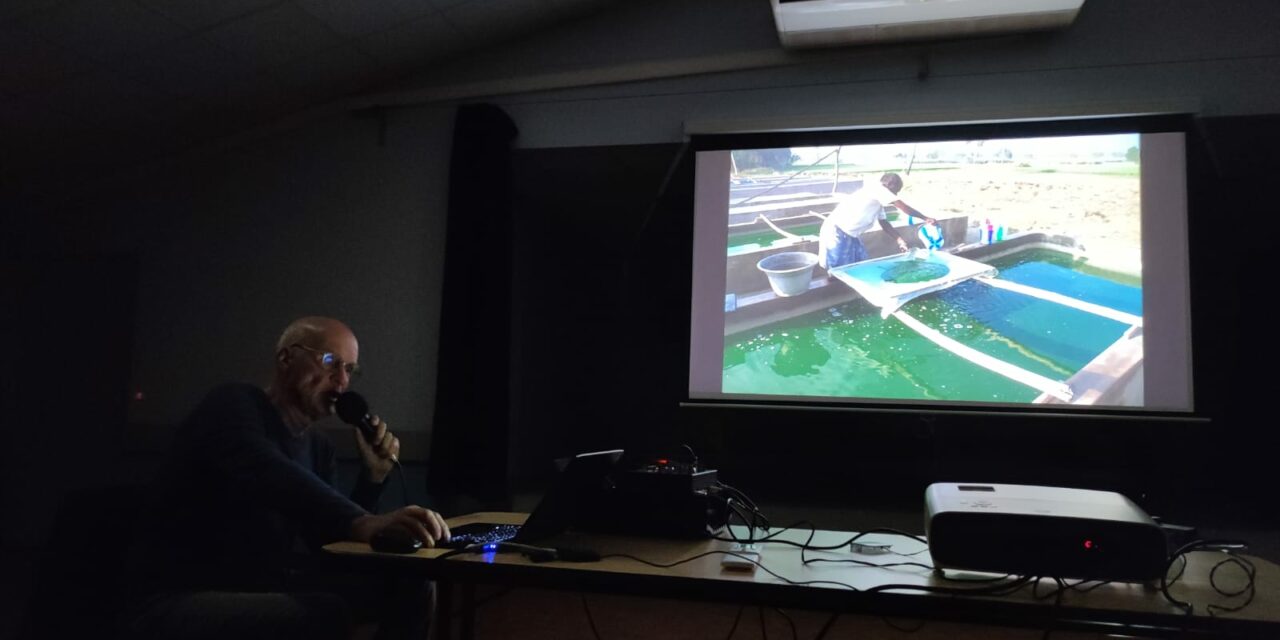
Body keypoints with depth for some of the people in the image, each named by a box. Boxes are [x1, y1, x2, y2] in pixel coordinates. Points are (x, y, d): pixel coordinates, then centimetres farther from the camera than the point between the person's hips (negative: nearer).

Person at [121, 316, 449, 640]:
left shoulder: (319, 446, 11)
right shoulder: (234, 406, -11)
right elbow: (270, 476, -34)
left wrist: (373, 476, -3)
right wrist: (361, 522, -50)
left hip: (265, 591, 7)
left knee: (409, 591, -7)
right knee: (326, 613, -32)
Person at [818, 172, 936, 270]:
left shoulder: (878, 201, 16)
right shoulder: (878, 189, -13)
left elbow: (884, 223, 18)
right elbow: (903, 207, -13)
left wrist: (900, 239, 7)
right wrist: (925, 218, -5)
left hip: (850, 235, 10)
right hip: (837, 233, -10)